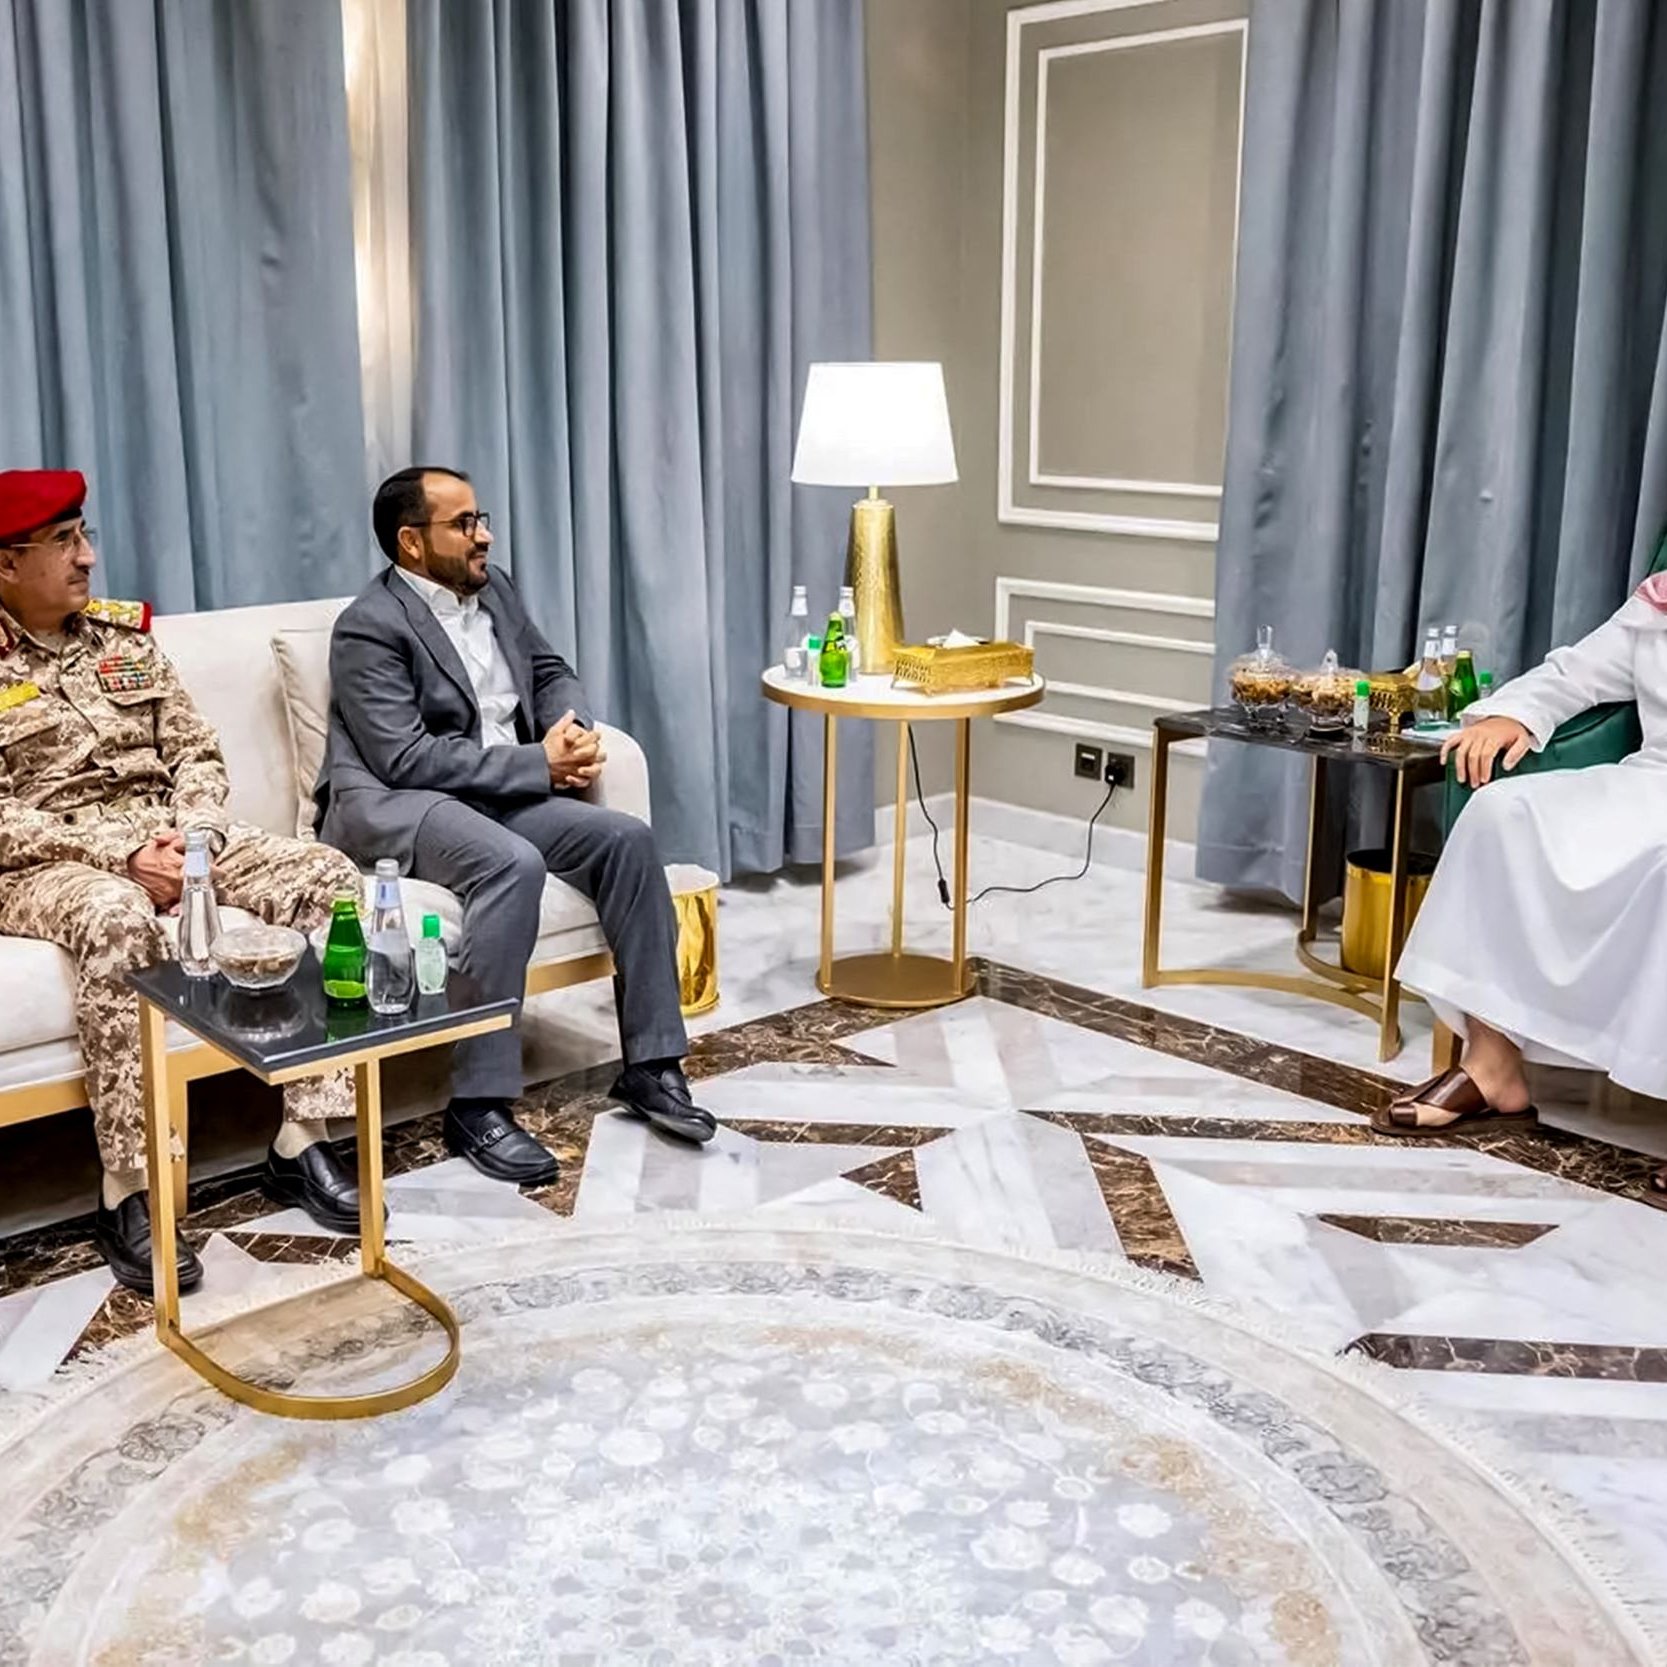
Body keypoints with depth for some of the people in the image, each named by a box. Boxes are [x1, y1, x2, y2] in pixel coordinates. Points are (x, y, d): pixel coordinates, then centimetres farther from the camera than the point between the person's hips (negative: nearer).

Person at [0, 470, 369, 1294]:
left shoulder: (125, 633, 12)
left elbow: (196, 751, 10)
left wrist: (195, 834, -10)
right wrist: (122, 853, -22)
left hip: (167, 842, 6)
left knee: (330, 876, -17)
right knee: (119, 919, -41)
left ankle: (301, 1142, -16)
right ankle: (127, 1196, -33)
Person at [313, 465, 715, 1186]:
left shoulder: (493, 587, 12)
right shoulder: (370, 627, -12)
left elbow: (550, 670, 22)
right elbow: (408, 759, -20)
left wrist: (575, 729, -2)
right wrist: (540, 763, -19)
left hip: (503, 792, 8)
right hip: (390, 803, -7)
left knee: (627, 838, -14)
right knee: (514, 864, -35)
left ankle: (650, 1064, -7)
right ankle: (479, 1104, -28)